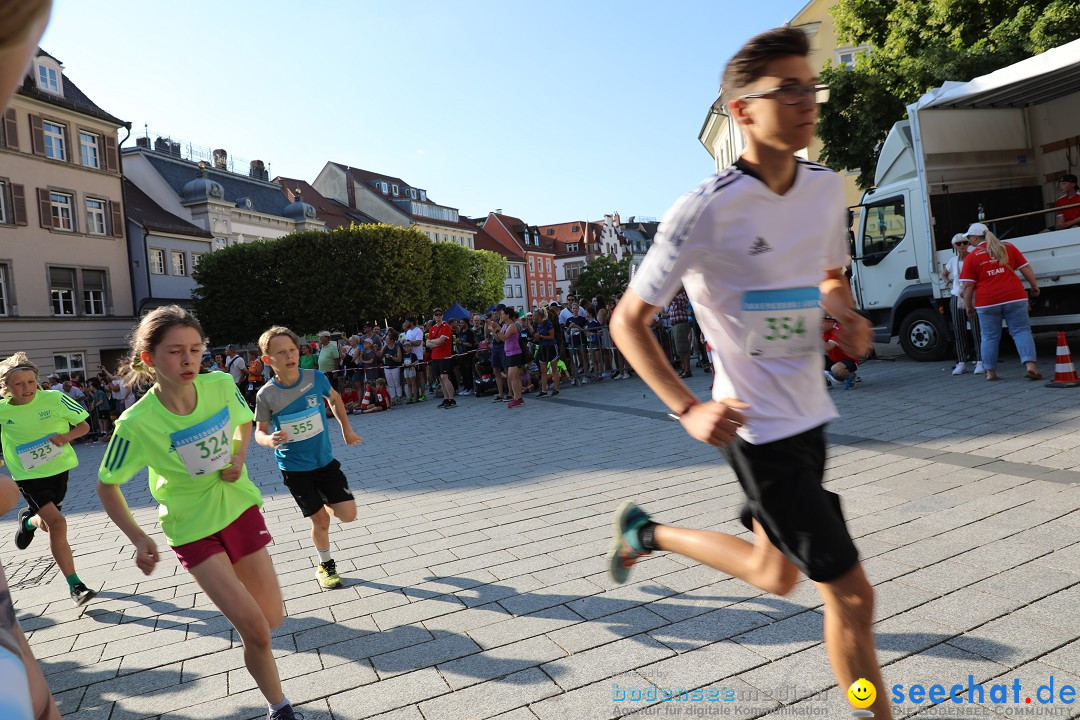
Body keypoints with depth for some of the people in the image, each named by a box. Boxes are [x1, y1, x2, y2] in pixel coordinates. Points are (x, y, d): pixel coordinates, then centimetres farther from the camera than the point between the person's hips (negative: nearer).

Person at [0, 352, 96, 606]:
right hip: (28, 475, -2)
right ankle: (75, 585, -8)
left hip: (58, 468, 2)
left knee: (48, 523, 19)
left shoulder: (55, 399, -14)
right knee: (57, 523, -18)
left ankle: (28, 520, 59)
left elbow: (84, 425, -4)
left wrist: (67, 436, -24)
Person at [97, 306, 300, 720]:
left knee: (273, 619, 11)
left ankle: (231, 582, 44)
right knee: (255, 631, -10)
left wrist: (239, 457, -11)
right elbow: (106, 486, -8)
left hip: (240, 507, 4)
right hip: (193, 527, -3)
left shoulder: (222, 386, -16)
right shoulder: (137, 423, -23)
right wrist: (138, 539, -18)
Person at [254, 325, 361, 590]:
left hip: (325, 460, 2)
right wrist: (269, 440, -26)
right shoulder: (266, 395, -16)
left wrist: (346, 430, 14)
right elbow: (260, 431, -3)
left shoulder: (316, 378, -12)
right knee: (320, 520, 4)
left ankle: (326, 504, 32)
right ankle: (325, 565, 32)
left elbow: (334, 399, 10)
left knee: (348, 515, -3)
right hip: (294, 468, -2)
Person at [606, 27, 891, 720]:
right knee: (852, 593, -2)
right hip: (759, 429, -8)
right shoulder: (705, 211, -19)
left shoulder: (828, 187, 3)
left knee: (777, 575, 22)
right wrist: (688, 409, -20)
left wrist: (850, 317, -2)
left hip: (810, 415, 8)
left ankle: (647, 532, 41)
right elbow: (628, 321, -12)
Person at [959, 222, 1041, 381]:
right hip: (1014, 297, 1)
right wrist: (1034, 286, 20)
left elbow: (968, 285, -3)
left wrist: (968, 307, 6)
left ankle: (990, 372, 15)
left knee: (990, 337, 9)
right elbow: (1026, 269, 8)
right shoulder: (1007, 247, 8)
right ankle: (1030, 365, -8)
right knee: (1021, 331, 6)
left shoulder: (971, 257, -1)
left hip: (987, 302, -1)